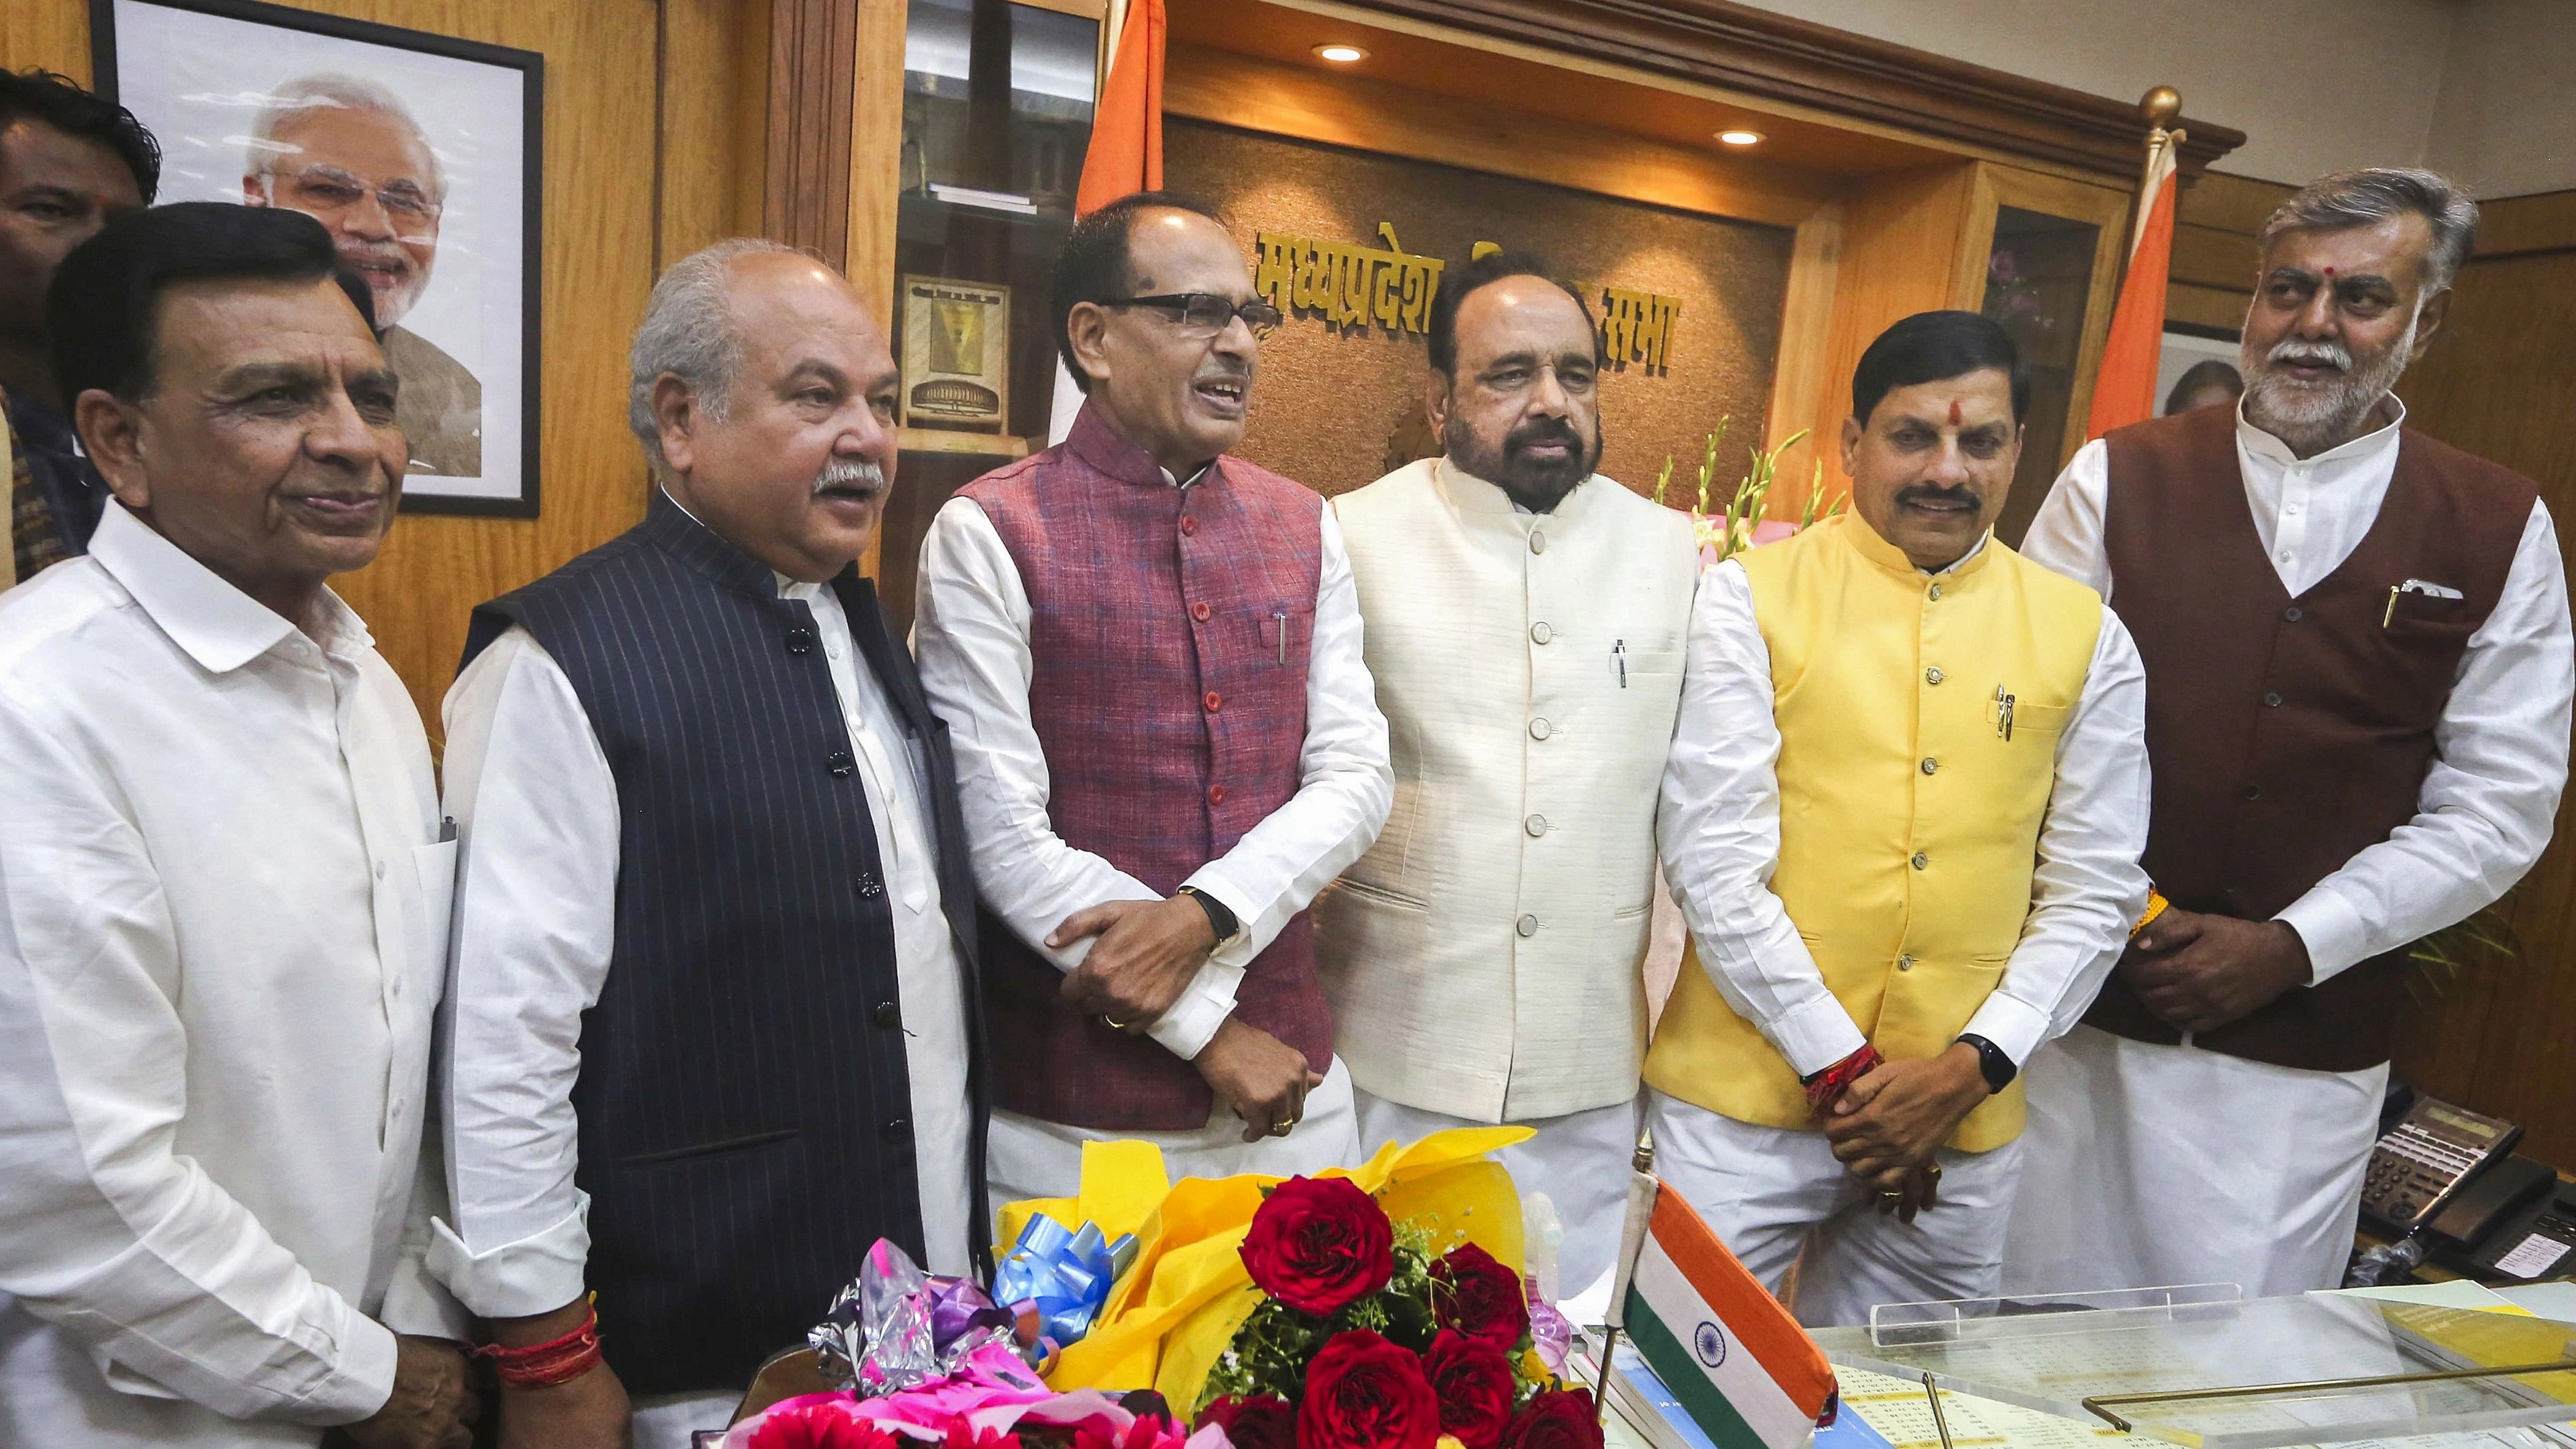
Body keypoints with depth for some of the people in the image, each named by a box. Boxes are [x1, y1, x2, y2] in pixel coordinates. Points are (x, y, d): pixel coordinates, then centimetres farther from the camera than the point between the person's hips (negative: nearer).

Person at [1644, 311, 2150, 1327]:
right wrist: (1840, 1070, -10)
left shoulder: (2085, 638, 5)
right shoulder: (1750, 600, -4)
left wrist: (1972, 1065, -6)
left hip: (1967, 1124, 3)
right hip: (1748, 1098, -2)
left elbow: (2095, 894, 6)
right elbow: (1714, 861, -9)